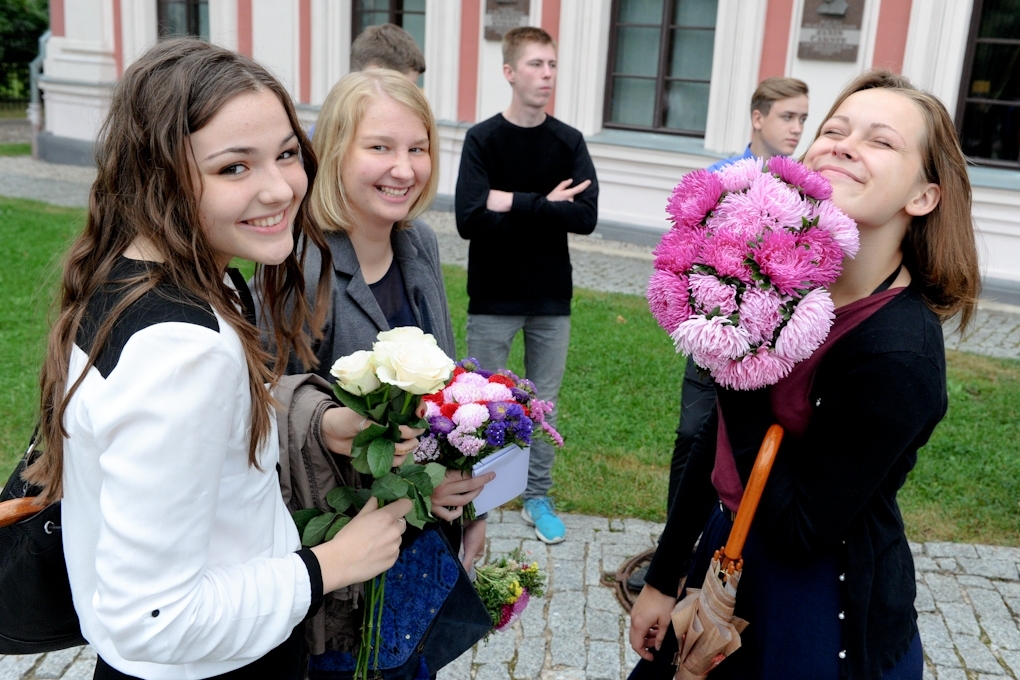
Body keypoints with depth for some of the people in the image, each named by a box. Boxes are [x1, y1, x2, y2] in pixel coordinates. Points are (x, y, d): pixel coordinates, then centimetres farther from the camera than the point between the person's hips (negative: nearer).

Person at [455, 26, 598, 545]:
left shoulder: (569, 142, 2)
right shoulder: (483, 139, -6)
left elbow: (587, 217, -13)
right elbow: (470, 219, -19)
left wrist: (514, 202, -17)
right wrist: (547, 209, -16)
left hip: (552, 298, 3)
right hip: (493, 299, -2)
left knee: (544, 402, 12)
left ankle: (537, 497, 27)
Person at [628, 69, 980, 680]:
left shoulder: (898, 353, -26)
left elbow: (797, 531, -25)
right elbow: (721, 438, 3)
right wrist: (663, 579, 10)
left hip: (823, 620, -6)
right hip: (728, 551, 7)